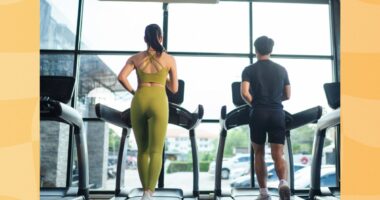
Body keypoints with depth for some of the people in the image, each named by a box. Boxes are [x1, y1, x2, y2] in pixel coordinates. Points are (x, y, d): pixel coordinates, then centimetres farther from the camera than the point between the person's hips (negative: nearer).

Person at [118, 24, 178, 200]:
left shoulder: (135, 58, 11)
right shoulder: (169, 59, 8)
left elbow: (121, 77, -4)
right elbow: (174, 88, 11)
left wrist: (132, 91, 12)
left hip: (139, 101, 2)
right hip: (158, 102, -2)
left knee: (142, 150, 15)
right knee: (156, 152, -2)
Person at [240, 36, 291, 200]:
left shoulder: (249, 70, 1)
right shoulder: (281, 70, 11)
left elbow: (244, 93, -12)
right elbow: (287, 95, 13)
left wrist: (255, 103, 5)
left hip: (258, 115, -1)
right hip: (277, 114, 2)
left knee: (259, 154, 13)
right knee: (278, 155, 2)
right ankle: (283, 183, -25)